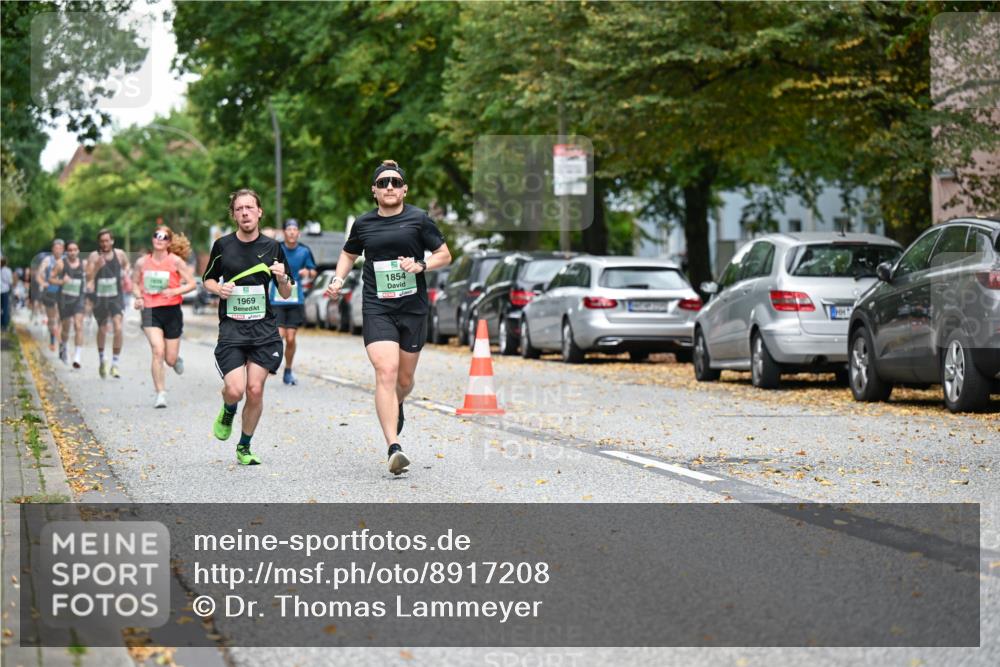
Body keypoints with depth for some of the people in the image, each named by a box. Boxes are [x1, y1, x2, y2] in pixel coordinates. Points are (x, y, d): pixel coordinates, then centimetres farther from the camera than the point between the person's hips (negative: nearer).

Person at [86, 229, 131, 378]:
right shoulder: (94, 257, -8)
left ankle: (115, 364, -11)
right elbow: (88, 278, -17)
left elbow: (126, 264, 23)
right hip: (100, 297, 0)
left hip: (116, 296, 0)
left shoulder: (120, 254, -1)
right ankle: (102, 359, 37)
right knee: (102, 330, 12)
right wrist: (97, 267, -32)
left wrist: (126, 273, 3)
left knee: (118, 328, -16)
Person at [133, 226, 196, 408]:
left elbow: (191, 283, -2)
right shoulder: (142, 262, 3)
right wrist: (138, 297, -2)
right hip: (150, 311, 1)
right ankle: (160, 394, -11)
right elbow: (135, 283, 18)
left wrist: (175, 291, -18)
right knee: (157, 351, -19)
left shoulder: (175, 261, -4)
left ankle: (176, 359, 45)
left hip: (172, 311, -1)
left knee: (171, 359, 5)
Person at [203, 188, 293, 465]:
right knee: (235, 390, -15)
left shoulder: (273, 247, 4)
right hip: (231, 328, -1)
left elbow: (286, 294, 9)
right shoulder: (222, 245, 3)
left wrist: (282, 279, -13)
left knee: (255, 390, -4)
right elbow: (208, 279, 17)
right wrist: (219, 288, -5)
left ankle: (244, 447, 15)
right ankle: (227, 413, 23)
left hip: (264, 328, 1)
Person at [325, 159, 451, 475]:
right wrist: (338, 279, 7)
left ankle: (397, 406, 51)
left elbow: (445, 255, 6)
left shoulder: (419, 219, 0)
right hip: (377, 309, 0)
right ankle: (394, 449, -25)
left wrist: (420, 265, -12)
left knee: (404, 379, 12)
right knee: (386, 372, -18)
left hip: (413, 308, 0)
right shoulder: (363, 224, 6)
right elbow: (349, 254, 25)